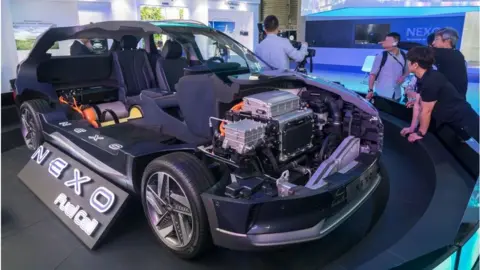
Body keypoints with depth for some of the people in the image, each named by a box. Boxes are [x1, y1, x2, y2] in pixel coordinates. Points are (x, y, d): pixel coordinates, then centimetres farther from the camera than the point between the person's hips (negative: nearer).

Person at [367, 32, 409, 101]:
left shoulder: (403, 56, 3)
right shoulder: (381, 56, -8)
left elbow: (407, 71, 17)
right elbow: (373, 74, -8)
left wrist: (403, 77, -5)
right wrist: (370, 90, -16)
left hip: (396, 95, 4)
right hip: (382, 95, -4)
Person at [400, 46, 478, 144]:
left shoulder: (431, 81, -31)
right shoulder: (422, 77, -2)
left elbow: (426, 111, -23)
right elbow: (418, 104, 2)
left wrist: (420, 133, -12)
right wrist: (412, 128, 3)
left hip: (464, 121, -9)